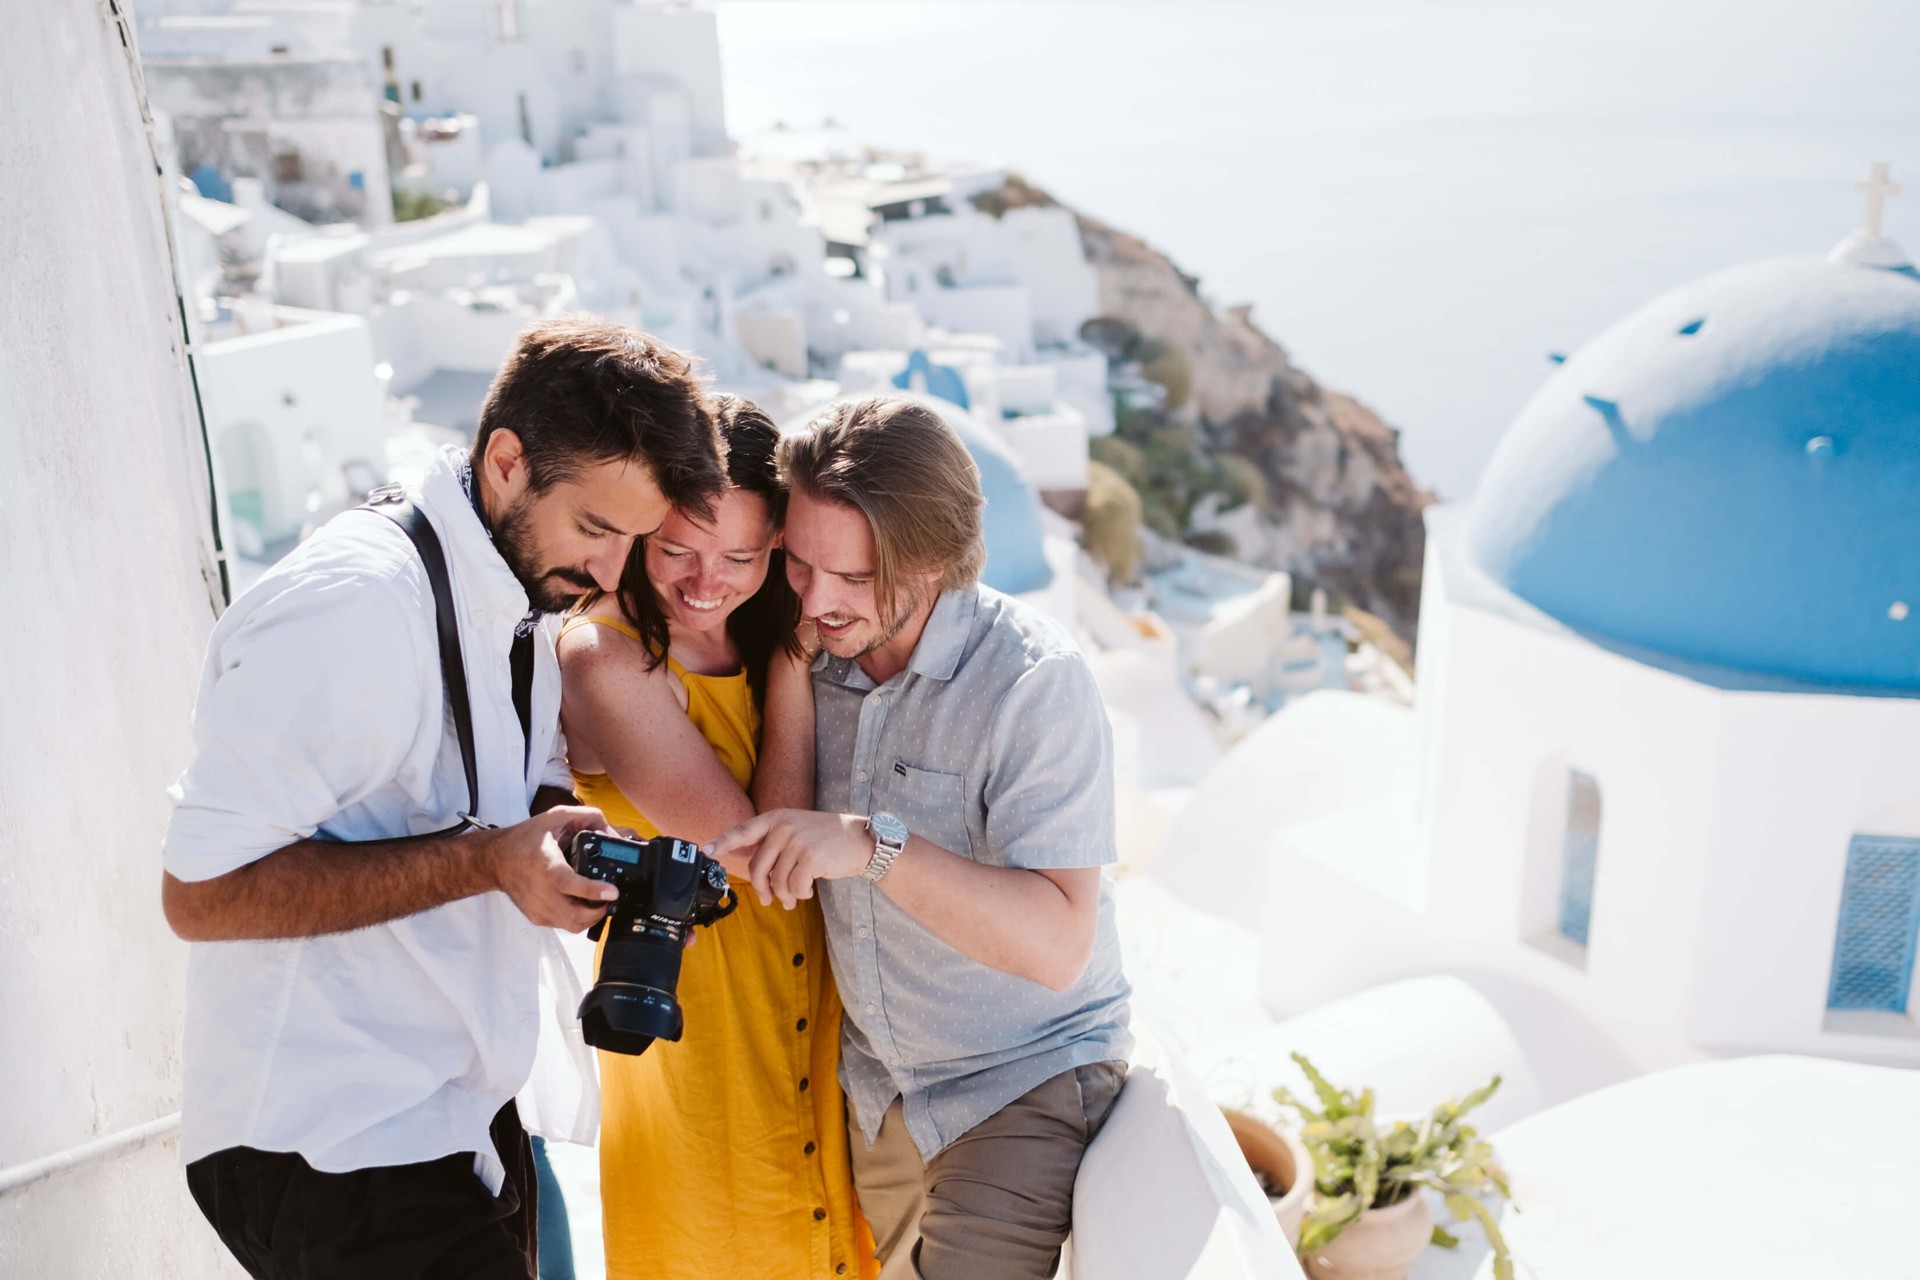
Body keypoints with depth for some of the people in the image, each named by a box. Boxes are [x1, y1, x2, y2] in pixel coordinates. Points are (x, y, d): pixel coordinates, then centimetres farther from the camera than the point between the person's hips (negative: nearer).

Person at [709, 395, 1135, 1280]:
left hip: (1024, 1083, -6)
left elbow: (1057, 943, -30)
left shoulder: (1035, 681, -23)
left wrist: (874, 844, -39)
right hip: (875, 1090, 6)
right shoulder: (817, 655, -5)